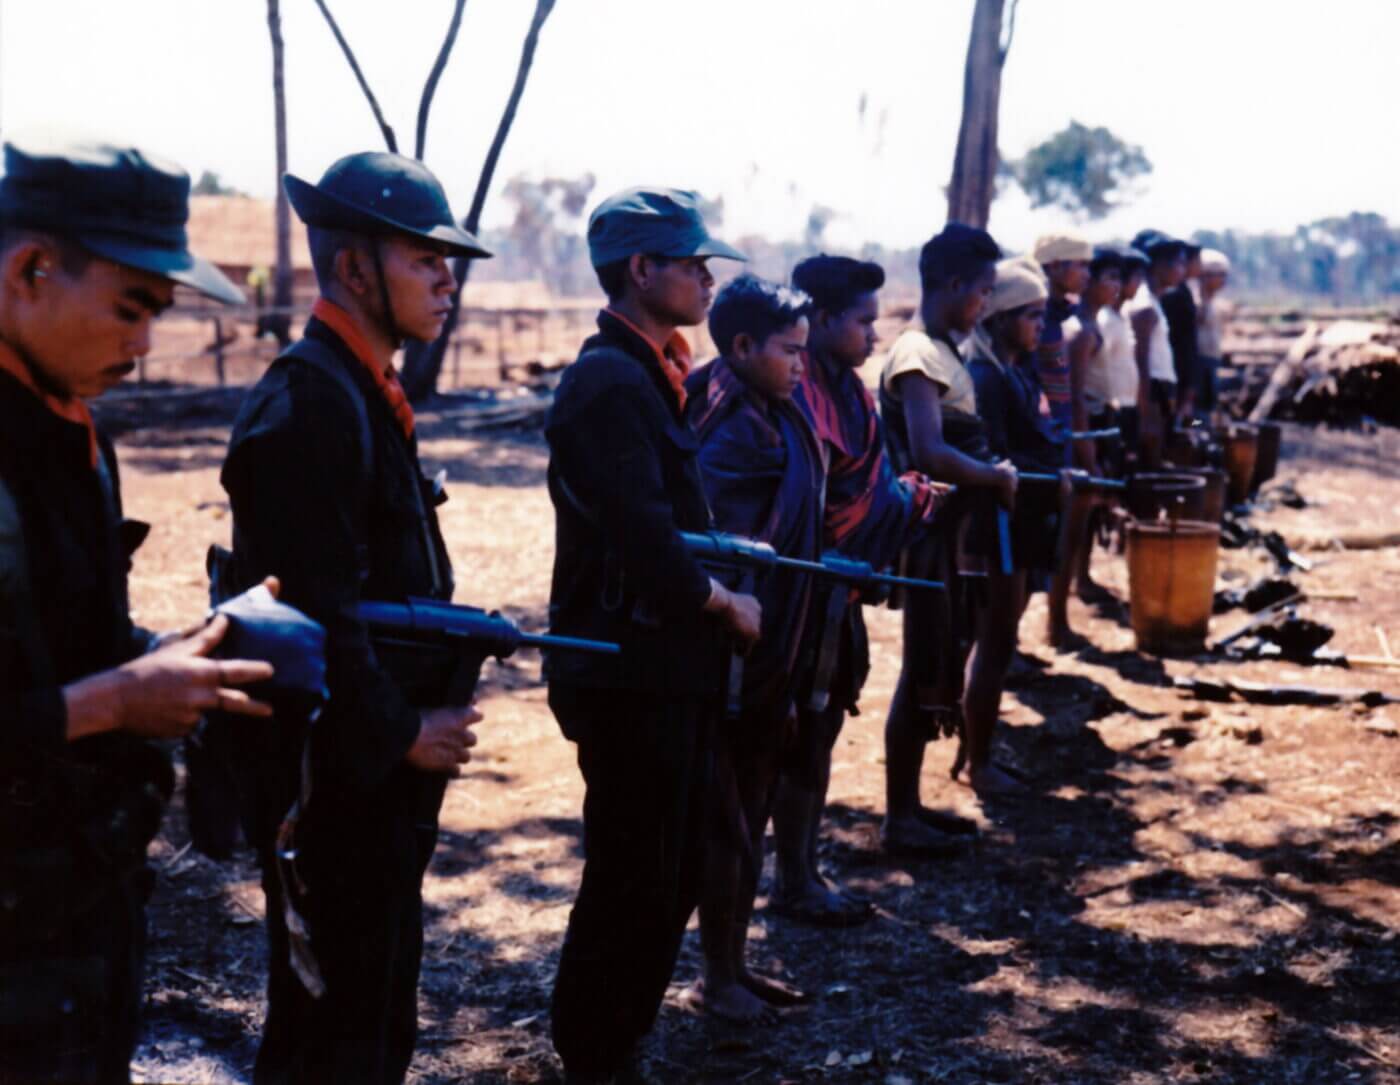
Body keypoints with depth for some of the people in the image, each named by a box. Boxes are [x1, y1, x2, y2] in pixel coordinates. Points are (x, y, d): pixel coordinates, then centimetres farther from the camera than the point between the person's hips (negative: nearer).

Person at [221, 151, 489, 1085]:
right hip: (333, 784, -10)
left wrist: (433, 708, 9)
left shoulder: (368, 395, 12)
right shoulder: (306, 403, -20)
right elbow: (313, 613, -25)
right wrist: (402, 734, -16)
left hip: (383, 773, 10)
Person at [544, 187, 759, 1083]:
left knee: (672, 875, 20)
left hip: (669, 669, 10)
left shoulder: (651, 375, 13)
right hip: (631, 674, -10)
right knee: (632, 886, 2)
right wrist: (727, 605, -12)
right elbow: (643, 546, -26)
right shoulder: (609, 382, -19)